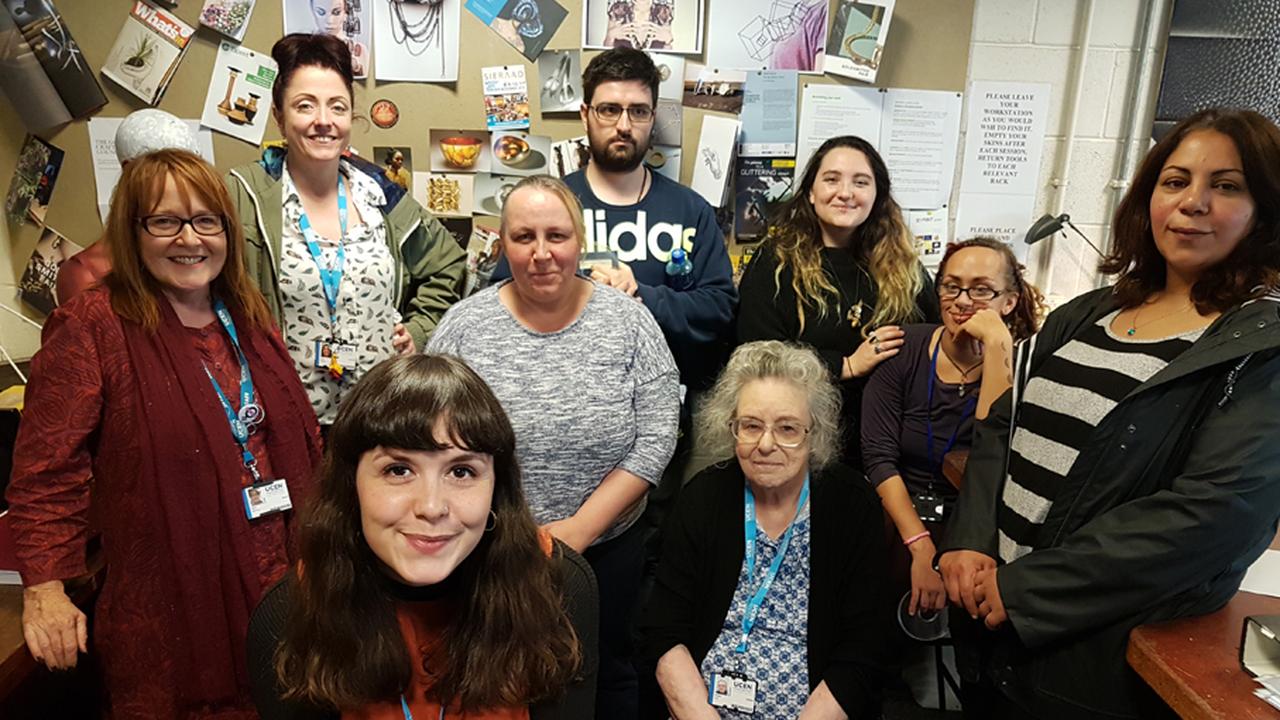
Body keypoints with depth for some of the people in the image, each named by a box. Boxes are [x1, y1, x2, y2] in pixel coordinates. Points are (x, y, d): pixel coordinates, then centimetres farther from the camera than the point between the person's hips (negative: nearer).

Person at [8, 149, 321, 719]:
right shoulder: (92, 326, -10)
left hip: (281, 580, 5)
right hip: (172, 604, -5)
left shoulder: (247, 314, 7)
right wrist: (45, 589, -13)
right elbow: (46, 470, -10)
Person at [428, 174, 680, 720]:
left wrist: (579, 528, -14)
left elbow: (656, 438, -10)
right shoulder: (464, 324, -7)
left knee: (608, 674, 18)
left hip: (608, 547, 0)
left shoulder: (628, 320, -8)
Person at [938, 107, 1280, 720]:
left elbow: (1214, 512, -21)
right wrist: (969, 544, -10)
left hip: (1100, 658, -5)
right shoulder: (1086, 315, 8)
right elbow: (1000, 428, 6)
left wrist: (1022, 591, -21)